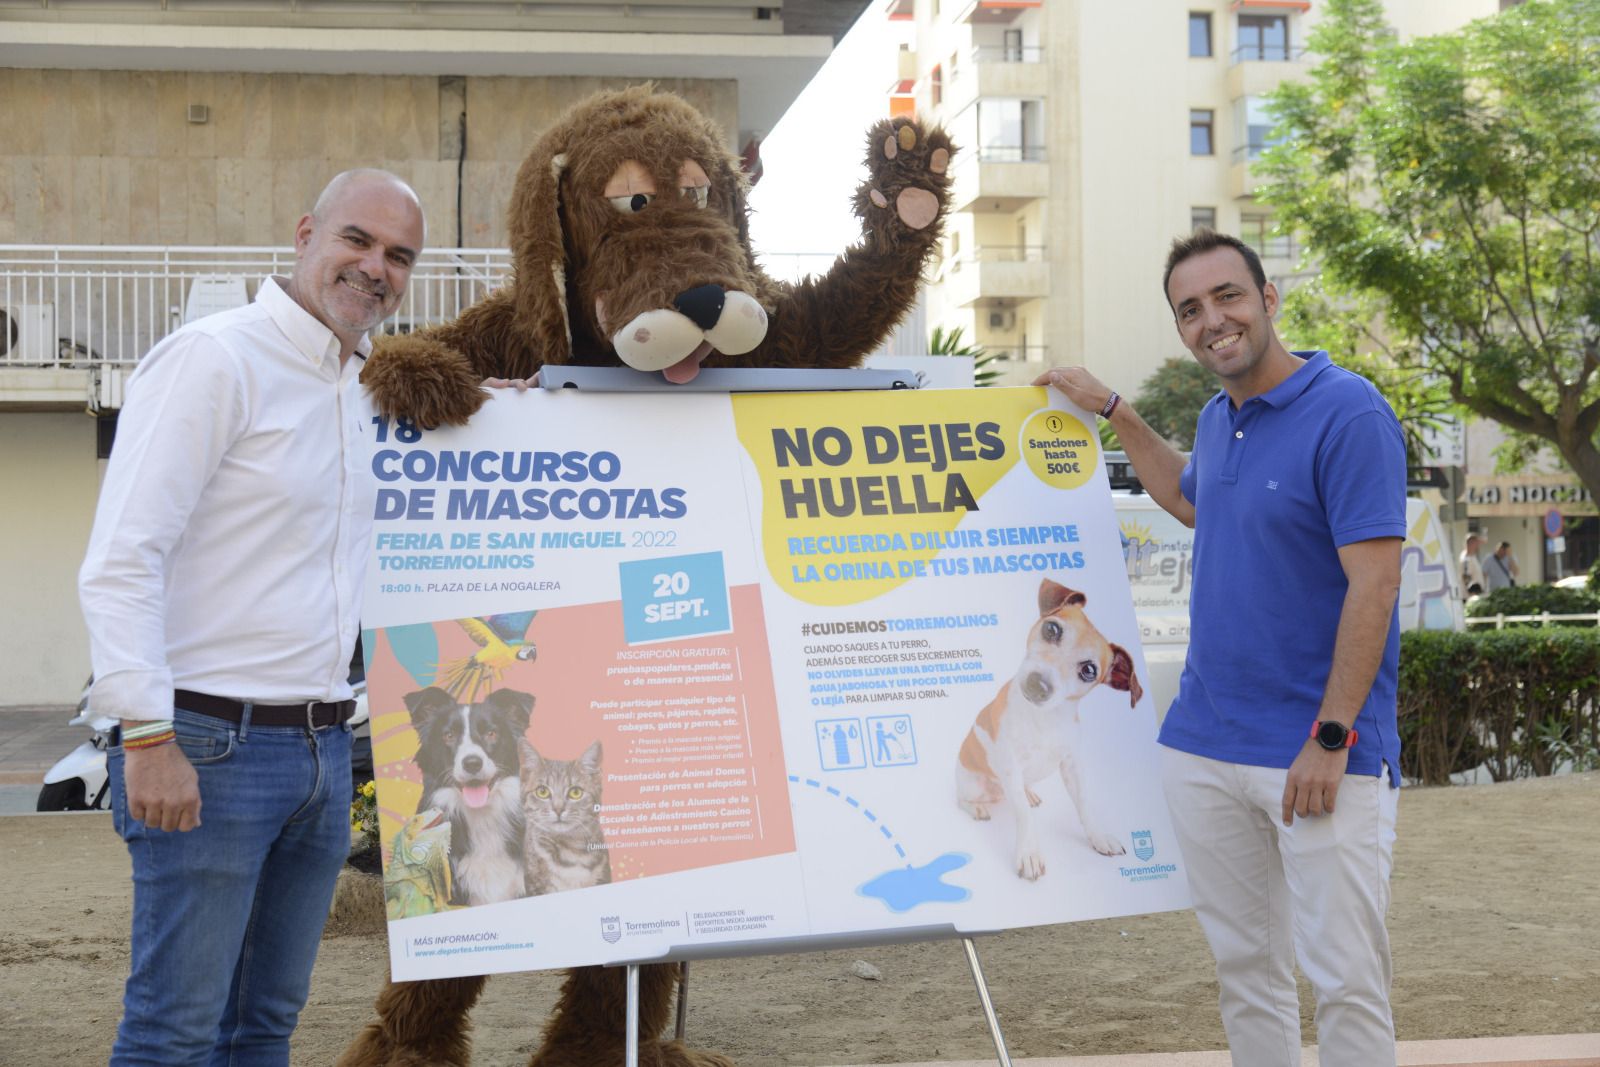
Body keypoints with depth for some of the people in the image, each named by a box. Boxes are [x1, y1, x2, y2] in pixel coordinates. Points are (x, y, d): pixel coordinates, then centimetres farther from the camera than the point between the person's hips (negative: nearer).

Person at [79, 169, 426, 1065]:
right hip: (212, 746, -8)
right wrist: (149, 736, -22)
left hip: (322, 748, 8)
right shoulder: (215, 359, -10)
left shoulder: (360, 388, 14)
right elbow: (121, 561, -16)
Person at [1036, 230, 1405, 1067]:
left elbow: (1373, 583, -18)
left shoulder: (1349, 414, -13)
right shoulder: (1217, 420, 11)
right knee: (1243, 964, 13)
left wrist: (1331, 739, -20)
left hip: (1319, 752, -7)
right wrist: (1111, 412, 30)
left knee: (1344, 978, -3)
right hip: (1203, 747, 7)